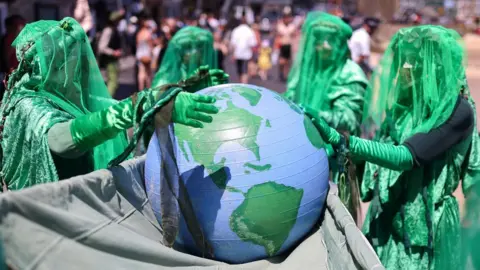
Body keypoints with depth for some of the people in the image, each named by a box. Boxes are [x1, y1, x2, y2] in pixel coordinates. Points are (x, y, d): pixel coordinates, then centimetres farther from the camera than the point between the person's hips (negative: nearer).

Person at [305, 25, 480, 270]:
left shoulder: (458, 111, -16)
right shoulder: (405, 102, 5)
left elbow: (405, 158, -26)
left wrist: (339, 140, -34)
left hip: (423, 226, -6)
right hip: (384, 220, 6)